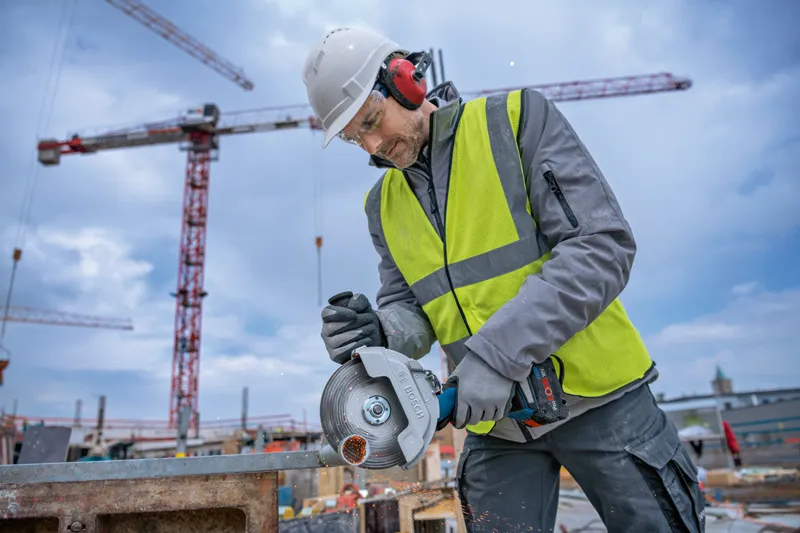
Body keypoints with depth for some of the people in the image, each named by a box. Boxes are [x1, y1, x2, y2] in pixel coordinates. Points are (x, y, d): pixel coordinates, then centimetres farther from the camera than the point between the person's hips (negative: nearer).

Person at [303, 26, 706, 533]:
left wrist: (498, 352, -26)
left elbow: (603, 245, -18)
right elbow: (411, 309, 6)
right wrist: (382, 331, -18)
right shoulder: (384, 204, 7)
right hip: (495, 420, 4)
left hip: (595, 393, -3)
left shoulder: (519, 118, -8)